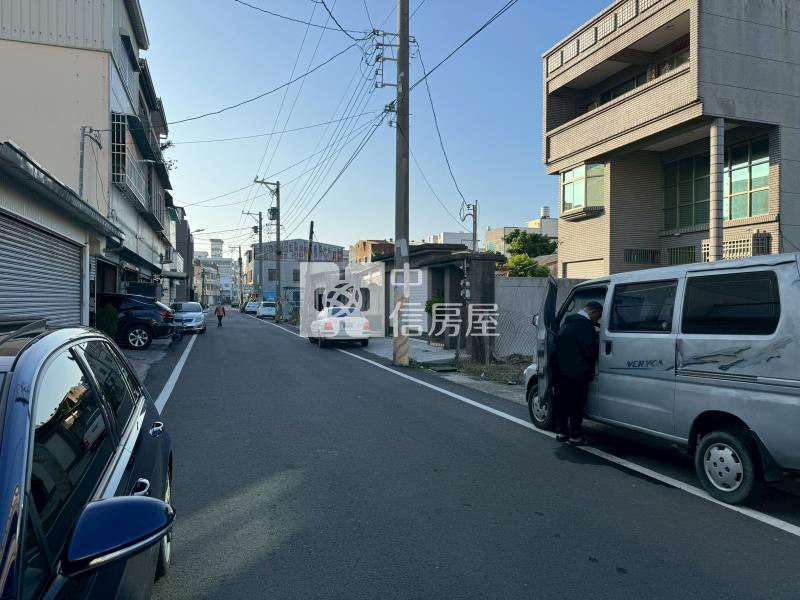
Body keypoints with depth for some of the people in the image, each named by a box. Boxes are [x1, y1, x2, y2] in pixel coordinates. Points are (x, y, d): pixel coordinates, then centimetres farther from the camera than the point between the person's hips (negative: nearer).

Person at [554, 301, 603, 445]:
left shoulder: (566, 324, 15)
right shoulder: (585, 325, -15)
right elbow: (589, 351, -16)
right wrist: (590, 368, 0)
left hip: (561, 372, 8)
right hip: (577, 373, -8)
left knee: (562, 403, 15)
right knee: (576, 405, 1)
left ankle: (561, 432, 22)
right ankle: (575, 436, 7)